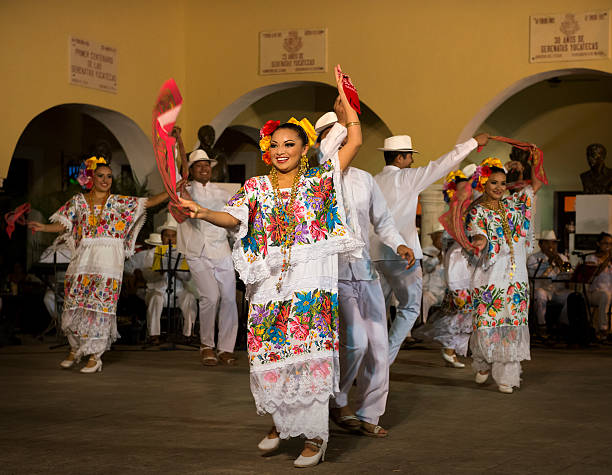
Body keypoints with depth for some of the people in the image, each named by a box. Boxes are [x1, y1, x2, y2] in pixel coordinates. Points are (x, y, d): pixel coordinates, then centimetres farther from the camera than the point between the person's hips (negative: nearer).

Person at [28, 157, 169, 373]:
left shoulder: (120, 202, 8)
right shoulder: (79, 201, 11)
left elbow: (150, 202, 4)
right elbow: (63, 225, 6)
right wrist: (43, 227, -12)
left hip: (109, 259, -1)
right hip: (83, 258, 1)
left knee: (101, 305, -6)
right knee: (74, 305, 1)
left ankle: (95, 357, -1)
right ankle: (75, 349, 21)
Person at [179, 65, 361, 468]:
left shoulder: (319, 180, 5)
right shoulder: (257, 187, 11)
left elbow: (355, 142, 1)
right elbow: (233, 218, -2)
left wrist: (346, 99, 2)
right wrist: (201, 213, -20)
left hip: (311, 282, -2)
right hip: (269, 284, 3)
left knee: (310, 356, -6)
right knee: (269, 359, 3)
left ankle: (315, 436, 4)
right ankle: (282, 422, 27)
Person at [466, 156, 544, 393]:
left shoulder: (512, 203, 14)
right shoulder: (477, 211, 0)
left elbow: (536, 185, 24)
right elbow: (478, 237, -17)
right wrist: (478, 242, -39)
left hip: (516, 274, 4)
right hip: (490, 275, -4)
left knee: (513, 324, 0)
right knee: (486, 323, -6)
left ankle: (505, 377, 6)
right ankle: (483, 364, 23)